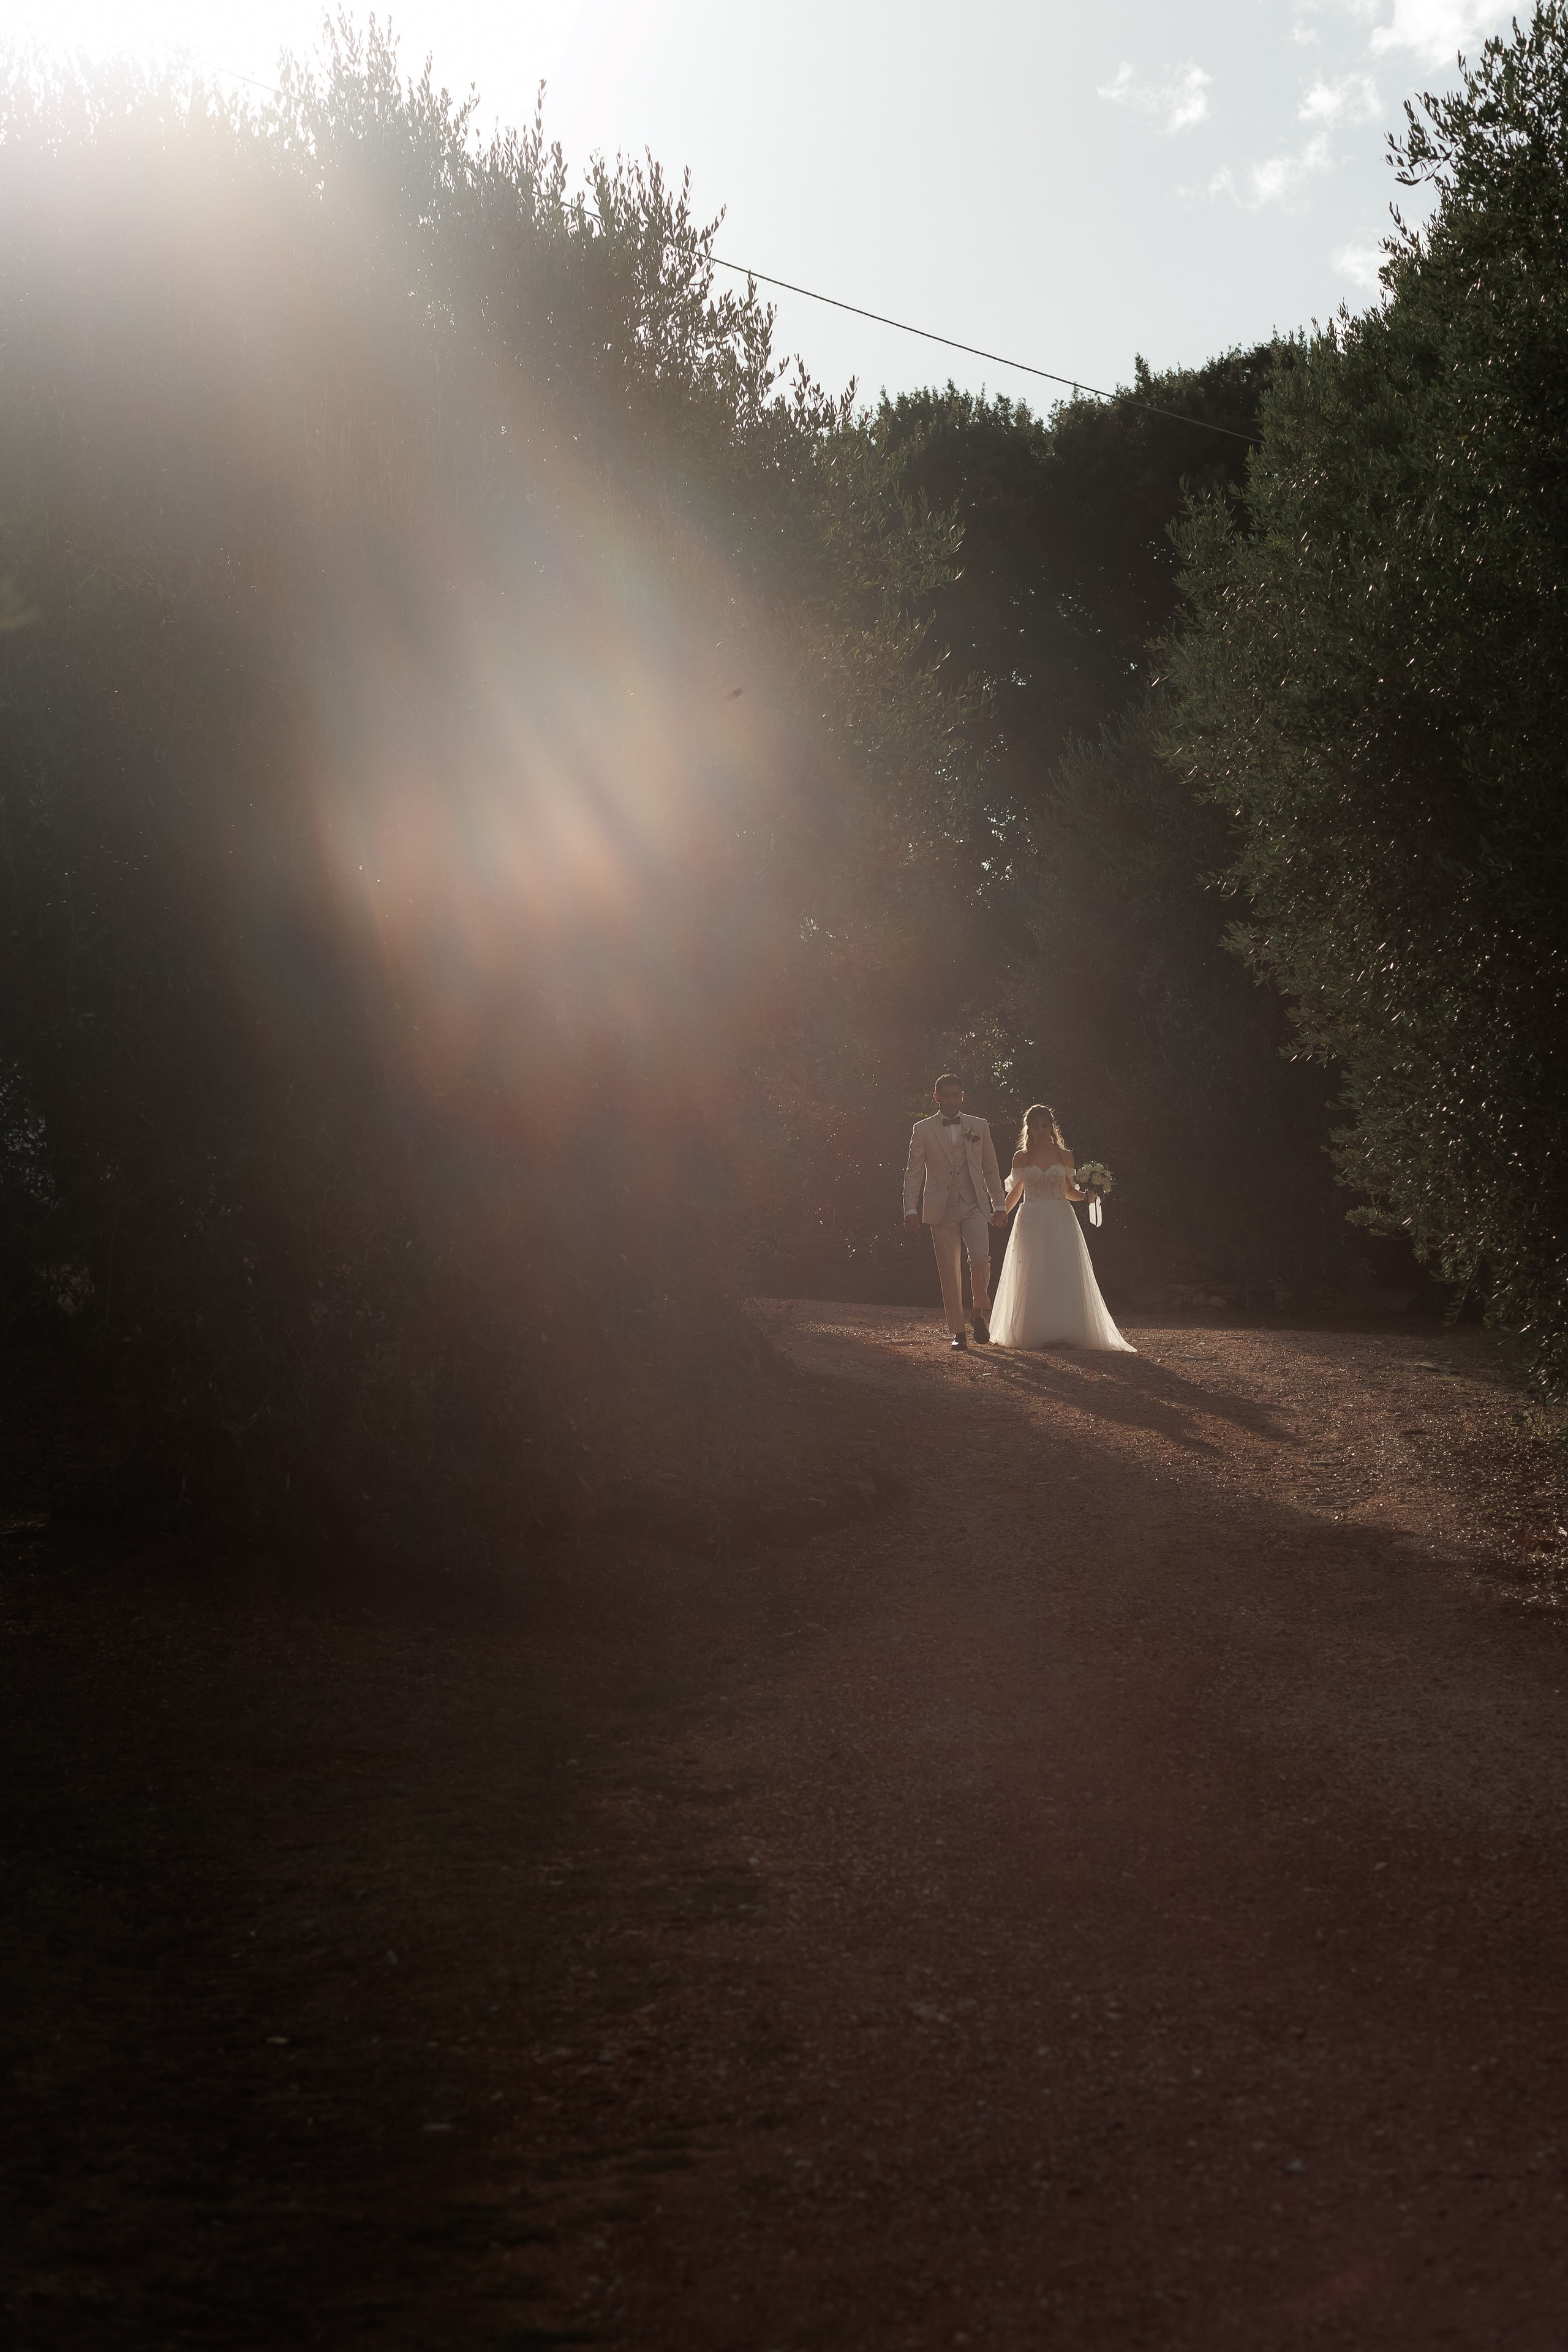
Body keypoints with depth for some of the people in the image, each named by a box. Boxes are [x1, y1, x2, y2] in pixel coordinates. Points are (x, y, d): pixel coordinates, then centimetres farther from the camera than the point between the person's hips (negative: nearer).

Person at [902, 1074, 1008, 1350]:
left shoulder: (979, 1127, 10)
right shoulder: (923, 1130, 5)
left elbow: (991, 1169, 15)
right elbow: (913, 1172, 4)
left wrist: (998, 1205, 10)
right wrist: (910, 1209, -5)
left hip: (975, 1206, 0)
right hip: (942, 1210, 0)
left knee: (980, 1258, -19)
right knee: (949, 1271, -1)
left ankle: (981, 1310, 6)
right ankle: (959, 1332, 7)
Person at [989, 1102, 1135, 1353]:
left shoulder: (1064, 1156, 6)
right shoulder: (1021, 1157, 6)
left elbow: (1068, 1191, 12)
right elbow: (1015, 1192, 11)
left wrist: (1085, 1196, -7)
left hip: (1060, 1221, 0)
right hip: (1032, 1223, 0)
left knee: (1064, 1274, -7)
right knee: (1033, 1278, -2)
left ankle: (1067, 1332, -7)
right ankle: (1038, 1333, 1)